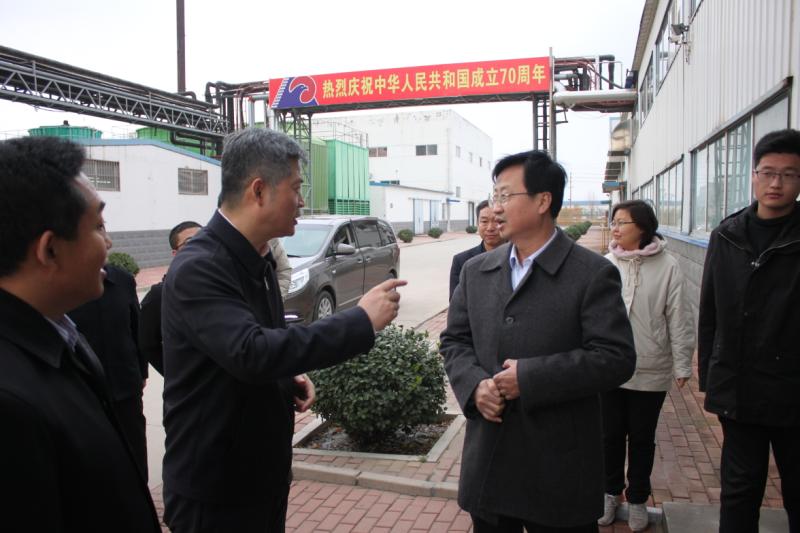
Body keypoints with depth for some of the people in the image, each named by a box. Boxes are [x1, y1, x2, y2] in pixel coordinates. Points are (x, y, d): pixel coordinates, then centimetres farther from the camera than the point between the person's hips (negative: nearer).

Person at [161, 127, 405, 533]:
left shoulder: (257, 258, 6)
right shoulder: (197, 269, -23)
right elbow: (250, 352, -35)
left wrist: (290, 377, -2)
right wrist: (361, 320, -29)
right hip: (215, 491, -8)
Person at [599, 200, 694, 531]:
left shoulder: (666, 267, -10)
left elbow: (679, 319, -6)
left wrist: (682, 365, -4)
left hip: (651, 371, -1)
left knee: (642, 439, 16)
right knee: (611, 435, 16)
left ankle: (637, 499, 35)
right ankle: (611, 492, 37)